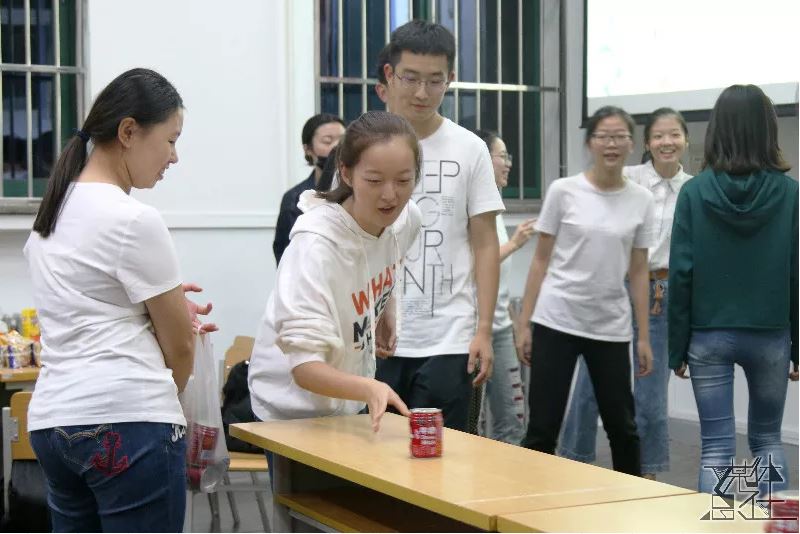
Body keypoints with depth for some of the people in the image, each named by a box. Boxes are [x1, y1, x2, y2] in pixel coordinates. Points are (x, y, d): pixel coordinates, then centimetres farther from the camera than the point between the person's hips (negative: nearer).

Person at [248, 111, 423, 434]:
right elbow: (305, 367, -36)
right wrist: (369, 389, -51)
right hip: (294, 409, -6)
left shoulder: (408, 219, -11)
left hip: (351, 402, 6)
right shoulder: (314, 245, -30)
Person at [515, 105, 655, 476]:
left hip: (611, 328, 3)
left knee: (622, 427, 11)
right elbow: (541, 260, 1)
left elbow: (638, 272, 7)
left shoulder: (641, 199, 4)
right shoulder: (563, 191, -3)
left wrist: (644, 336, 5)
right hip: (557, 322, -2)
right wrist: (524, 322, -3)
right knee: (542, 430, -1)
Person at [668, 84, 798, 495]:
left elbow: (681, 274, -6)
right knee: (767, 439, 19)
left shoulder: (694, 192, -7)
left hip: (709, 336, -1)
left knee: (716, 447, 5)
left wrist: (677, 347, 1)